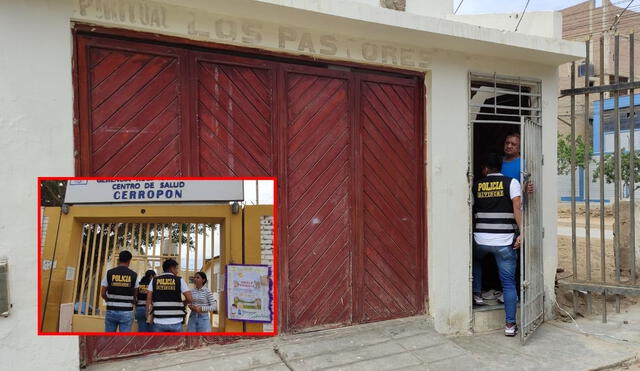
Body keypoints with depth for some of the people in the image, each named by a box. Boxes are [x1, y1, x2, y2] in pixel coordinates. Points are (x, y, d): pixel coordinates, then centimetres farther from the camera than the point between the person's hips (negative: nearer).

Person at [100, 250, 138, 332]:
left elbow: (103, 294, 3)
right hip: (126, 312, -2)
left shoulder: (109, 273, -1)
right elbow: (135, 294, 2)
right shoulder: (134, 275, -3)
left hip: (111, 311, 2)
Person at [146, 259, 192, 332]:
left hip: (159, 322, 2)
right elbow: (189, 299, -6)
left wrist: (148, 314, 14)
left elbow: (149, 299, 2)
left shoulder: (154, 280, 5)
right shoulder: (179, 280, -1)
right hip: (175, 322, -2)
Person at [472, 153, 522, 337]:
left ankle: (476, 294, 30)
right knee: (508, 283, 6)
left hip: (480, 240, 2)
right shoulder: (511, 182, 1)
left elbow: (471, 210, 12)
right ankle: (510, 324, 8)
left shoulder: (476, 186, 7)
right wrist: (522, 232, -12)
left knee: (476, 261, 34)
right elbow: (517, 208, -11)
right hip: (504, 241, -1)